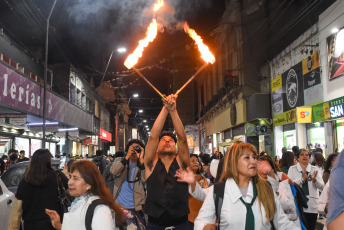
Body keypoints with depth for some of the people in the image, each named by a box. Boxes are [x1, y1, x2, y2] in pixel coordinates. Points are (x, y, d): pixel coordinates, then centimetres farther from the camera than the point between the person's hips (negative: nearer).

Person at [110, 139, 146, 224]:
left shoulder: (143, 165, 3)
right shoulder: (119, 160, 6)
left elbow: (145, 180, -16)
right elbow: (113, 171, -16)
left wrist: (141, 159, -20)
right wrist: (127, 157, -20)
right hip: (118, 205, 1)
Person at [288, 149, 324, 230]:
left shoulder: (314, 169, 11)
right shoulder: (292, 169, 5)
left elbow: (322, 186, 1)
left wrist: (314, 180, -18)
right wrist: (302, 179, -20)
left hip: (312, 205, 2)